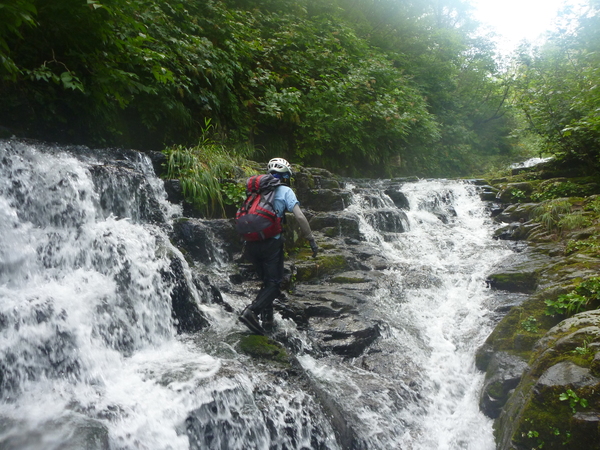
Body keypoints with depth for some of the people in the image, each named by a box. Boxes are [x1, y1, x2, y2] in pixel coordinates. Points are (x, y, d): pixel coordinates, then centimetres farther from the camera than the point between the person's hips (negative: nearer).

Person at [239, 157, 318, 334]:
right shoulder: (285, 191, 3)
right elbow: (300, 217, -8)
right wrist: (311, 240, -2)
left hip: (251, 243, 6)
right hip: (271, 242, -5)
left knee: (266, 281, 20)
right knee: (274, 283, 2)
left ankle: (267, 320, 16)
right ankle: (251, 311, -18)